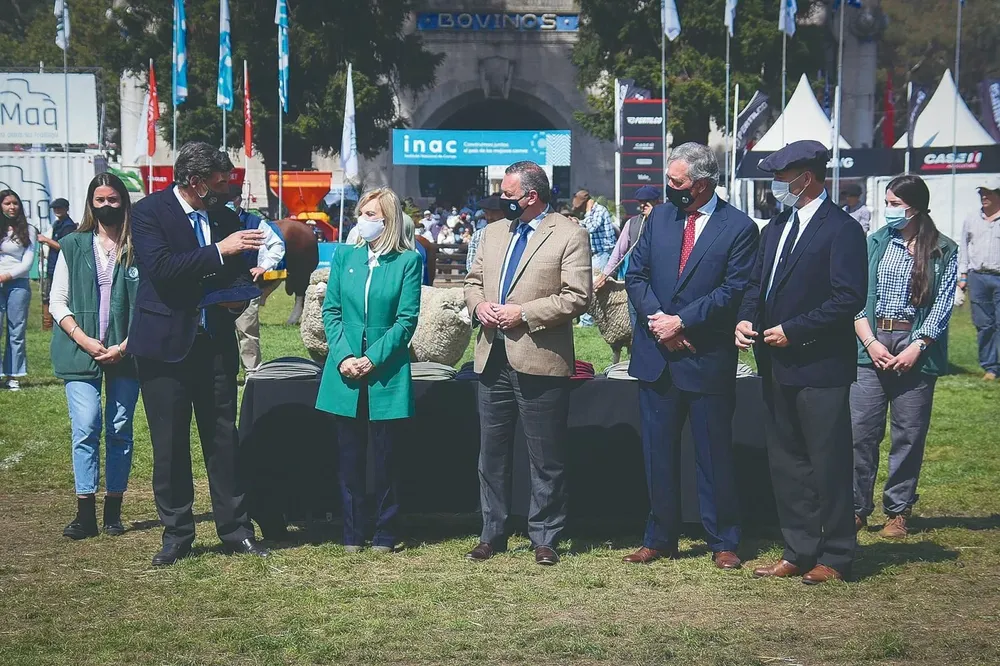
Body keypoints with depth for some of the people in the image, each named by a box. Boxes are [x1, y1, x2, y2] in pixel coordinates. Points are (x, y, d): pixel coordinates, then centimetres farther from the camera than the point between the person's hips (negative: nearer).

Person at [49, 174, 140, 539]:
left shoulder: (137, 248, 2)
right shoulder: (73, 246, 7)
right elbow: (58, 301, 6)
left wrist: (125, 346, -9)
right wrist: (84, 340, -7)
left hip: (125, 353, 0)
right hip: (81, 351, 0)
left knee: (120, 430, 3)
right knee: (85, 428, -8)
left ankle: (113, 510, 12)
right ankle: (85, 513, -3)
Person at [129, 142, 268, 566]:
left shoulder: (225, 216, 9)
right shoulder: (149, 212, -7)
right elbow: (160, 267, -21)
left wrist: (240, 297, -3)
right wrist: (219, 251, -23)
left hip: (216, 342, 4)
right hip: (166, 344, -4)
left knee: (224, 438, 6)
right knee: (170, 444, 3)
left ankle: (236, 530, 14)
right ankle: (176, 535, 14)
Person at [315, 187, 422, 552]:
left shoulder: (408, 261, -2)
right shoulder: (345, 257, 7)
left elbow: (407, 319, -6)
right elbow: (331, 311, 6)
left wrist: (373, 359, -13)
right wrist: (343, 357, -8)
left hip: (387, 375, -3)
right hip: (345, 372, 3)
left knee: (386, 458, 4)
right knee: (350, 457, 8)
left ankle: (385, 535, 14)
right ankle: (352, 534, 16)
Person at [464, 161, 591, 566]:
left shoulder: (570, 235, -5)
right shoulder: (493, 234, 16)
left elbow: (577, 297, -12)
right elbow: (473, 281, 22)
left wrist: (523, 313, -16)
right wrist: (479, 305, -1)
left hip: (540, 363, -6)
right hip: (493, 360, 6)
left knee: (546, 459, 2)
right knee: (491, 453, 12)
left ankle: (544, 538, 13)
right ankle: (492, 533, 22)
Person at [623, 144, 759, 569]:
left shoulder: (739, 228, -5)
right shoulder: (659, 217, 10)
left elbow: (734, 290, -11)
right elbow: (636, 275, 8)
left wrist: (681, 321, -14)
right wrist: (658, 319, -8)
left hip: (707, 359, -4)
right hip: (656, 356, 4)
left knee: (714, 455, 4)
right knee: (658, 453, 10)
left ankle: (723, 543, 15)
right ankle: (659, 539, 20)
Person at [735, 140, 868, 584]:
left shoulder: (841, 229, -11)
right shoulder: (776, 228, 15)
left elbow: (849, 298, -18)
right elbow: (757, 284, 20)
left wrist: (792, 331, -18)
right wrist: (746, 319, -1)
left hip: (820, 366, -8)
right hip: (778, 366, 8)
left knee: (828, 464, 0)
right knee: (786, 462, 13)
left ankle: (835, 558, 11)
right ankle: (799, 552, 22)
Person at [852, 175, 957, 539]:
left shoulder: (944, 251, 3)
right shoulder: (874, 244, 6)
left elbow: (943, 304, -2)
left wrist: (915, 348, -11)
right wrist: (871, 342, -9)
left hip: (917, 350, -1)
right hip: (871, 346, 1)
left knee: (909, 434, 3)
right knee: (861, 430, -4)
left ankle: (898, 511, 14)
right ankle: (856, 508, 4)